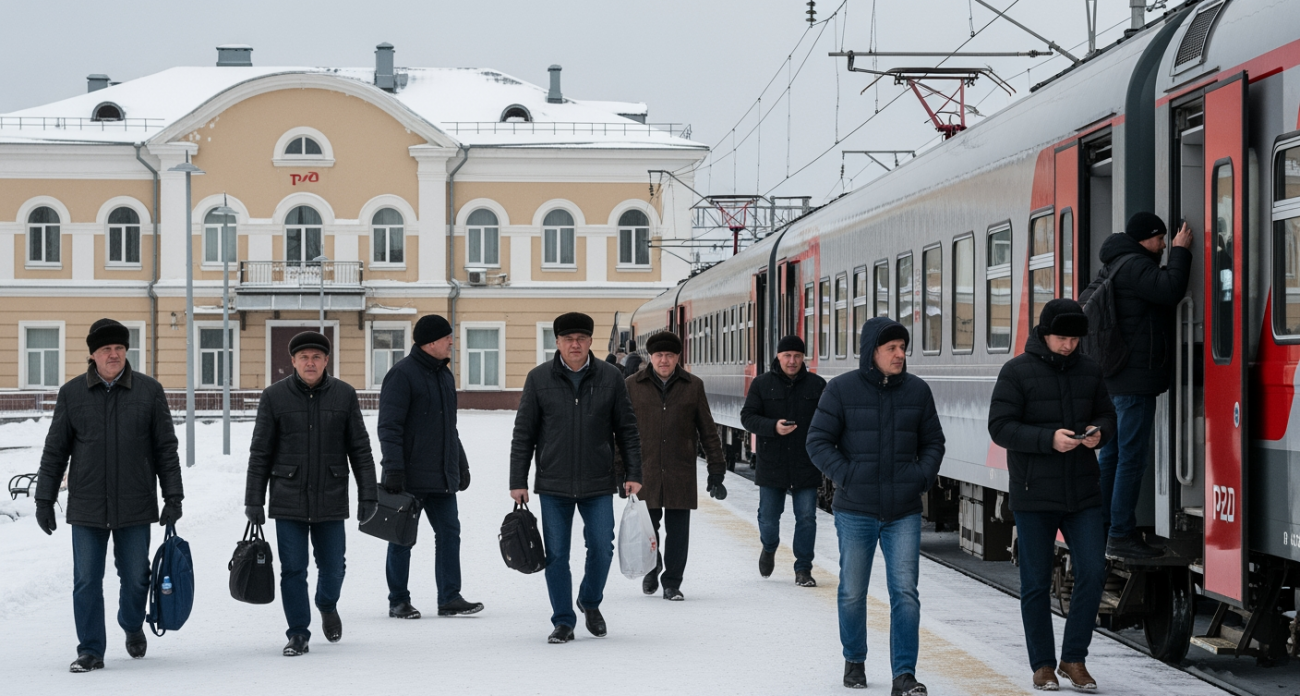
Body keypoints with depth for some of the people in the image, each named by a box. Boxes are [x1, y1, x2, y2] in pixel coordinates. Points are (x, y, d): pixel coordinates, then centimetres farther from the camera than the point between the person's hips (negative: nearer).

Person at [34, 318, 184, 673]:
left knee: (135, 578, 8)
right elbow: (55, 451, 7)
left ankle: (133, 628, 35)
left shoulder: (149, 391, 2)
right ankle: (90, 651, 11)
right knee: (86, 583, 0)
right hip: (86, 508, 0)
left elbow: (166, 448, 4)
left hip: (135, 507, 0)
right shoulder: (71, 393, 3)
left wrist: (173, 497, -1)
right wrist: (44, 500, 4)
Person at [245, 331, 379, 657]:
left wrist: (368, 495, 2)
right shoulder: (274, 396, 0)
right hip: (288, 501, -1)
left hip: (331, 500, 1)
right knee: (293, 569, 0)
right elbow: (260, 453, 3)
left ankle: (327, 607, 39)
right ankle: (298, 633, 11)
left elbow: (360, 449, 6)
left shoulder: (344, 395, 3)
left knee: (332, 567, 8)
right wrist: (254, 500, 1)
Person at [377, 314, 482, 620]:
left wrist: (461, 463, 22)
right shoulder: (402, 374, -11)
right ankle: (398, 601, 10)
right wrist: (393, 469, -21)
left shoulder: (444, 374, 15)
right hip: (410, 476, -7)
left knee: (449, 532, 3)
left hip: (442, 476, 7)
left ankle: (450, 598, 6)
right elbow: (389, 426, -15)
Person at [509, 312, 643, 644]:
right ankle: (563, 622, 13)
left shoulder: (610, 377, 2)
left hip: (598, 484, 0)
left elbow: (627, 430, 7)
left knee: (602, 548, -2)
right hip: (553, 485, 0)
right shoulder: (539, 379, 1)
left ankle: (590, 602, 25)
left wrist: (633, 474, 1)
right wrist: (518, 482, 0)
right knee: (556, 555, 2)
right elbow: (523, 434, 4)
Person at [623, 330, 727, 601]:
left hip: (680, 474, 0)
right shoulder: (633, 385, 6)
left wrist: (716, 469, 6)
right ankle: (651, 569, 30)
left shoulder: (693, 386, 7)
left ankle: (672, 583, 13)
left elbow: (708, 431, 9)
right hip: (644, 472, 0)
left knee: (678, 531, 1)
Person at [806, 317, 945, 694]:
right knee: (852, 592, 10)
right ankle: (854, 661, 30)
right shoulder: (842, 389, -4)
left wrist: (921, 477, -3)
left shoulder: (917, 390, 4)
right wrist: (847, 477, -13)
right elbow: (818, 441, -3)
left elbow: (933, 441, 13)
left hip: (904, 512, 1)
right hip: (855, 511, -1)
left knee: (905, 592, -6)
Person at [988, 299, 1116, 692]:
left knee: (1093, 573, -4)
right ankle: (1042, 664, 17)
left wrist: (1098, 432, -9)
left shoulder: (1089, 371, 7)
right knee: (1036, 583, 5)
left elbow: (1107, 416, 15)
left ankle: (1073, 659, 9)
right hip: (1034, 497, -3)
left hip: (1083, 495, 3)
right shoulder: (1017, 372, -6)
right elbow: (1000, 427, -11)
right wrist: (1049, 439, -23)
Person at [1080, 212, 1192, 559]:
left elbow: (1085, 302, 27)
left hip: (1115, 377, 11)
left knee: (1111, 454, 12)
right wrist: (1180, 252, -14)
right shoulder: (1134, 266, -13)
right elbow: (1171, 289, -26)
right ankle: (1121, 534, -10)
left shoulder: (1111, 269, 18)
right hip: (1137, 377, -11)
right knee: (1132, 455, -9)